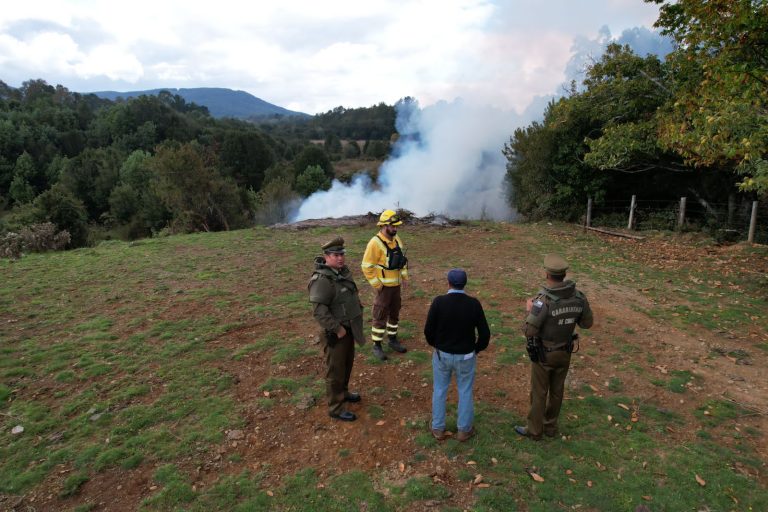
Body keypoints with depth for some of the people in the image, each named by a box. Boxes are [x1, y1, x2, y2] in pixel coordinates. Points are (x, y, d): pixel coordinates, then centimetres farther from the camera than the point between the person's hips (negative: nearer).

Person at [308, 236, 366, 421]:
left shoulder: (343, 271, 3)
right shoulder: (322, 280, -26)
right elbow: (319, 310, -30)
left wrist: (358, 310, 13)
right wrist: (337, 329, -25)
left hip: (348, 328, 9)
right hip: (335, 333, -9)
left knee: (347, 363, 25)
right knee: (336, 370, 5)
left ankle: (343, 392, 46)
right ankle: (335, 408, 20)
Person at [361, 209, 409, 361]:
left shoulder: (396, 239, 2)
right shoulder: (375, 243, -22)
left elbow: (402, 258, 16)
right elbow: (367, 267, -20)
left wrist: (404, 276, 10)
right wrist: (377, 285, -17)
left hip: (396, 285, 7)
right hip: (384, 287, -7)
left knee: (394, 314, 18)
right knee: (380, 317, 2)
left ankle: (393, 340, 34)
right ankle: (377, 346, 15)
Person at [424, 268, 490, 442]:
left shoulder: (438, 302, -19)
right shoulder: (474, 304, -16)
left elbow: (428, 330, -12)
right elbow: (485, 333, -9)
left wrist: (436, 345, 8)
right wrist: (476, 349, 9)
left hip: (442, 354, 0)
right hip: (466, 356, 0)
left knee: (439, 391, 18)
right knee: (465, 392, 19)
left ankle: (438, 429, 31)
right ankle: (464, 429, 32)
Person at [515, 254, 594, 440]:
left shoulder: (543, 300, -33)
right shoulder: (578, 296, -14)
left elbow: (529, 331, -29)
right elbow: (587, 323, 1)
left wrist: (529, 310, -11)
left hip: (543, 354, -5)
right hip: (564, 352, 5)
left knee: (539, 392, 13)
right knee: (556, 390, 22)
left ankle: (534, 430, 31)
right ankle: (550, 427, 40)